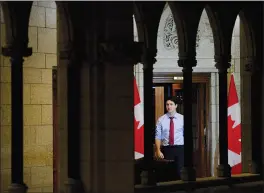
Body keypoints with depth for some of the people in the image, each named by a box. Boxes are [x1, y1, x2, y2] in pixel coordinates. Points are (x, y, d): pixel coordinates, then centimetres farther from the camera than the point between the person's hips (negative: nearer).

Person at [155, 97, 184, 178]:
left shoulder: (182, 118, 4)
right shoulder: (161, 120, 4)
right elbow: (158, 136, 2)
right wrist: (158, 150, -8)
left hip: (180, 148, 0)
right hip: (166, 149, 0)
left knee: (180, 172, -3)